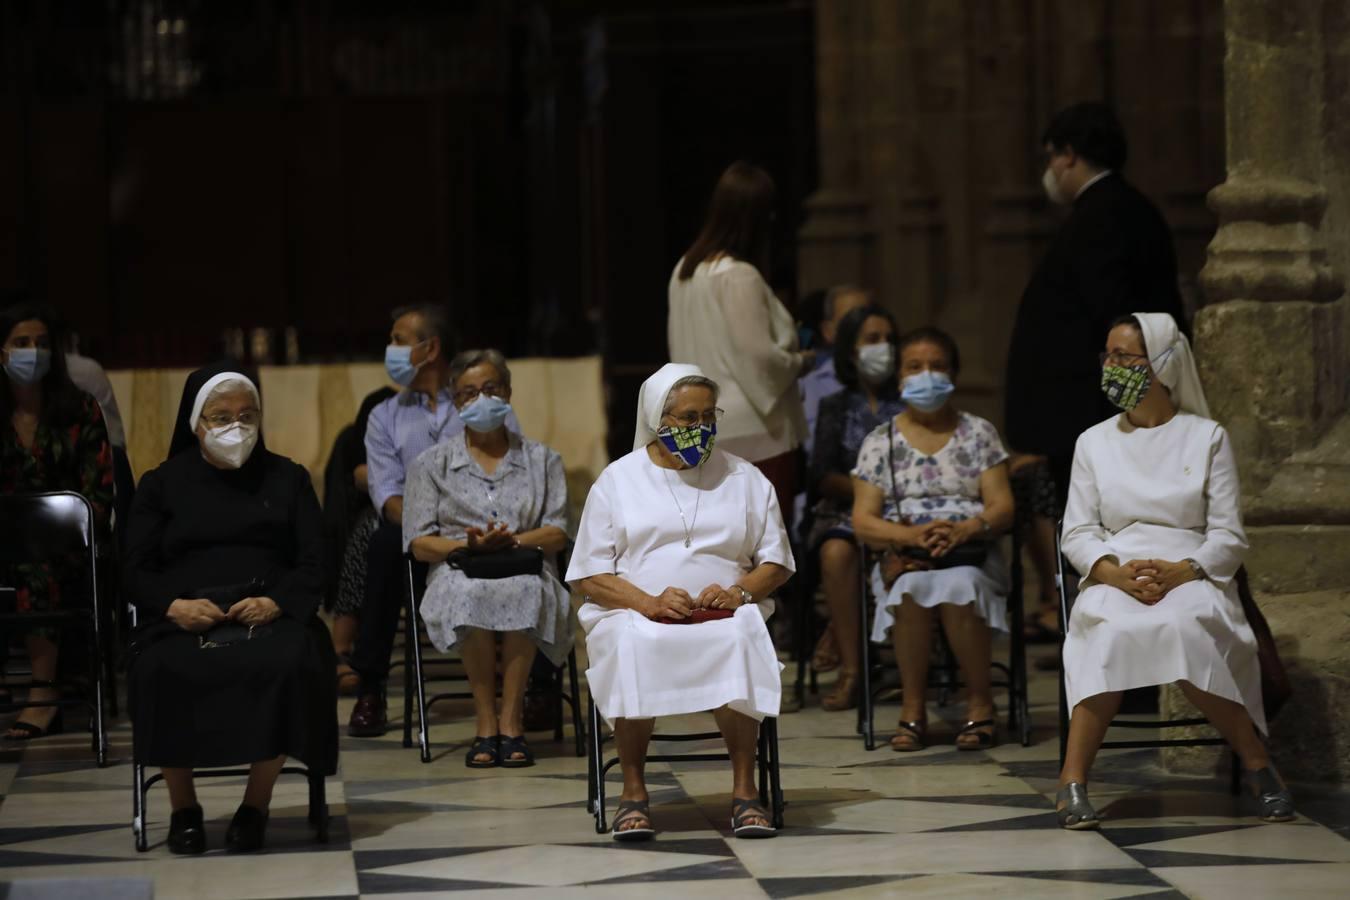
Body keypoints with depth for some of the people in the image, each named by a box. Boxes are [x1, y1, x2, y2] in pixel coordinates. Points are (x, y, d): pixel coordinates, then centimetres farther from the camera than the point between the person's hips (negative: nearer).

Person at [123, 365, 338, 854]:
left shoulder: (287, 479, 19)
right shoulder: (162, 485, 18)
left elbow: (313, 565, 10)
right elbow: (135, 571, 10)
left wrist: (276, 603, -12)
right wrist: (174, 605, -13)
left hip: (269, 615, 0)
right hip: (183, 620, 0)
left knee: (288, 662, -37)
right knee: (161, 670, -36)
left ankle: (256, 805, -21)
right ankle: (183, 808, -17)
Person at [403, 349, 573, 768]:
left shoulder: (541, 460, 19)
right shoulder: (432, 464, 17)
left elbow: (557, 534, 7)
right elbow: (419, 542, 7)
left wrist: (511, 541, -12)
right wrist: (467, 545, -12)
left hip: (526, 572, 0)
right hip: (458, 576, 0)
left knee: (524, 592, -38)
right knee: (470, 595, -39)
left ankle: (510, 722, -33)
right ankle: (486, 725, -32)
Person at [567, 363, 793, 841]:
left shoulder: (745, 479, 16)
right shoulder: (618, 479, 11)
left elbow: (776, 563, 14)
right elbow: (589, 576, 5)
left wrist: (738, 592, -9)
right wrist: (650, 602, -14)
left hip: (725, 619, 1)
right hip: (635, 616, -1)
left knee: (739, 641, -37)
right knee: (635, 645, -38)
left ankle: (745, 789, -29)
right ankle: (633, 792, -27)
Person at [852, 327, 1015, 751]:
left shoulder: (978, 434, 13)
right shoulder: (880, 443, 13)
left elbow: (1002, 507, 4)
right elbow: (863, 521, 4)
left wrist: (963, 530, -18)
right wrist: (911, 535, -16)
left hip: (971, 557, 0)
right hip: (904, 559, 0)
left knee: (958, 586, -37)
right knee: (912, 587, -36)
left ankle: (980, 703, -22)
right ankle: (912, 710, -25)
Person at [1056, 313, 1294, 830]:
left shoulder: (1207, 438, 8)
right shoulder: (1094, 443, 15)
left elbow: (1229, 537, 3)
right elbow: (1078, 532, 9)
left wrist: (1181, 572, -17)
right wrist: (1116, 573, -13)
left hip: (1191, 578, -1)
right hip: (1114, 579, 1)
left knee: (1182, 627, -38)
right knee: (1114, 630, -37)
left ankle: (1256, 762, -21)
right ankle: (1073, 779, -39)